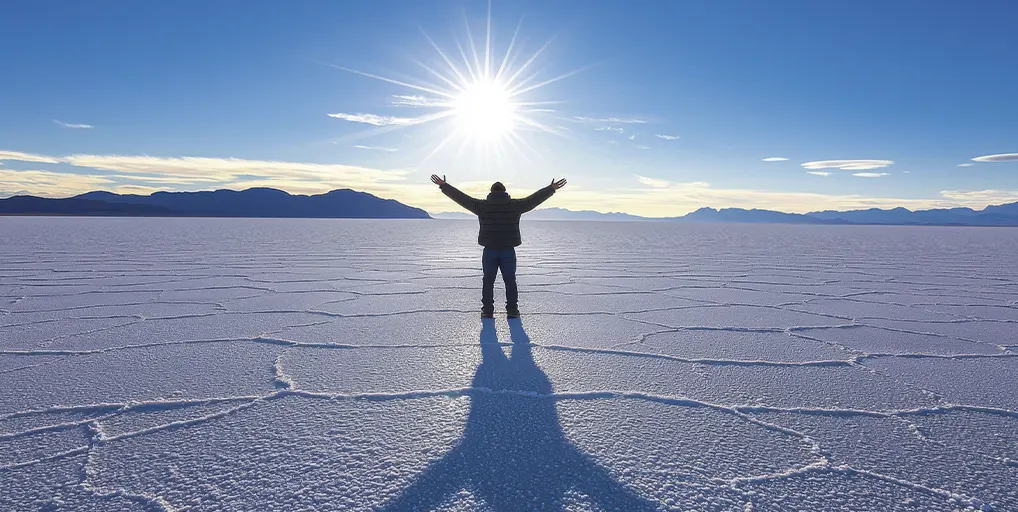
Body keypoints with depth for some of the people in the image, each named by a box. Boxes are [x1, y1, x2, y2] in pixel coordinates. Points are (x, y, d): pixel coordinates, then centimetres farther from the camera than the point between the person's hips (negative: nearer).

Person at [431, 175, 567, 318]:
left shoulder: (482, 205, -2)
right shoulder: (515, 205, -1)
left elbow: (461, 197, 3)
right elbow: (535, 198, 8)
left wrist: (443, 186, 12)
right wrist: (552, 188, 19)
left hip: (489, 251, 0)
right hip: (509, 251, 0)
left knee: (488, 281, 9)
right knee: (510, 281, 10)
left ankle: (487, 310, 11)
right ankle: (512, 310, 12)